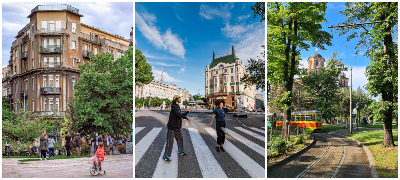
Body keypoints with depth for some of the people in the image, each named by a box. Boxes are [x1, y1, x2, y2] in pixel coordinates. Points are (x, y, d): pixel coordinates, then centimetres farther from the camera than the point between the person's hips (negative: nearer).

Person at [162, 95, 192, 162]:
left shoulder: (177, 106, 11)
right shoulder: (174, 107, -20)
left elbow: (180, 114, 28)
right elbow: (179, 115, -31)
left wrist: (187, 118, 38)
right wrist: (188, 112, -22)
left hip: (177, 127, 10)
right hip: (172, 127, -10)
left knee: (180, 139, 21)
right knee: (170, 142, -6)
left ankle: (180, 151, 39)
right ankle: (165, 156, 3)